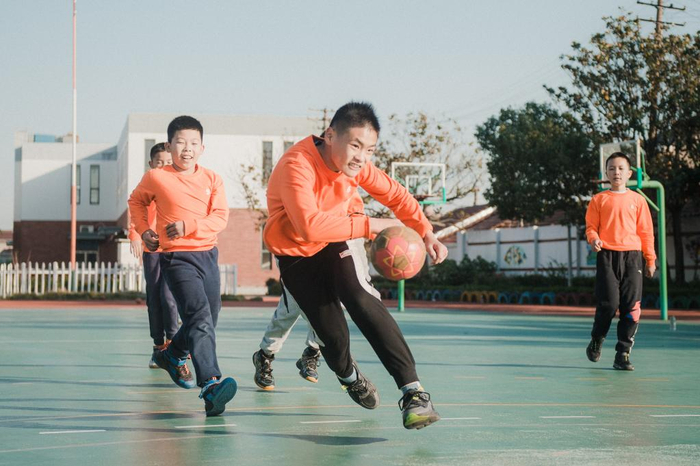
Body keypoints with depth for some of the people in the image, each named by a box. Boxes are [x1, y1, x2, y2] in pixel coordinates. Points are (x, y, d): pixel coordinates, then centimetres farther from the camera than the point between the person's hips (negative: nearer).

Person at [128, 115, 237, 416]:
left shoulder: (212, 180, 4)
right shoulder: (156, 178, -2)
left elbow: (220, 218, -6)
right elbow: (136, 201, 19)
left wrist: (188, 226, -20)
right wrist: (143, 230, 6)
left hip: (208, 255, 5)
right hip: (177, 258, -5)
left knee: (208, 321, 17)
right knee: (200, 318, -23)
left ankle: (172, 355, 45)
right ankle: (211, 386, -33)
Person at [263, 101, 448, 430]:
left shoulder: (355, 164, -12)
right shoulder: (296, 166, -33)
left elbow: (395, 195, 3)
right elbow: (310, 225, -46)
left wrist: (427, 234, -8)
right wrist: (369, 225, -41)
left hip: (333, 245, 3)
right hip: (295, 255, -3)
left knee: (362, 301, -24)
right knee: (332, 333, -5)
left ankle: (413, 391, -29)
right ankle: (349, 375, 34)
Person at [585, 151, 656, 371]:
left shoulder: (637, 200, 9)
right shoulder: (599, 199, 7)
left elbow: (646, 231, 11)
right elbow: (591, 226, 7)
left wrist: (650, 259, 10)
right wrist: (593, 239, -15)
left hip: (632, 256, 2)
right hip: (607, 256, -1)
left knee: (632, 307, -4)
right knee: (608, 303, -9)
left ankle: (622, 354, 3)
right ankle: (596, 341, 18)